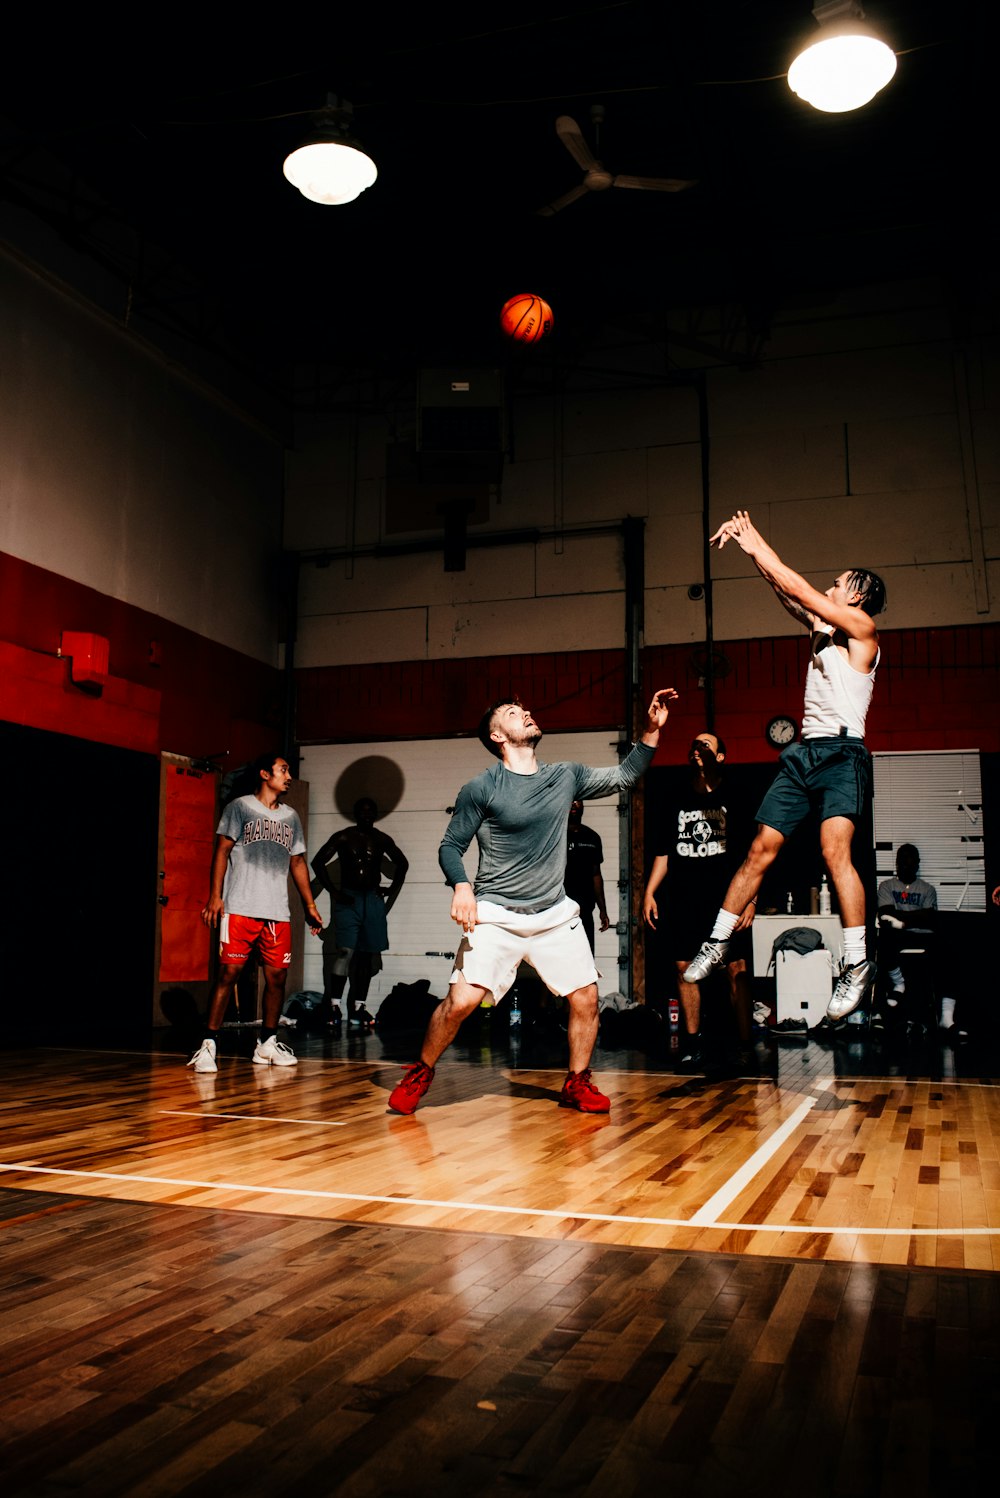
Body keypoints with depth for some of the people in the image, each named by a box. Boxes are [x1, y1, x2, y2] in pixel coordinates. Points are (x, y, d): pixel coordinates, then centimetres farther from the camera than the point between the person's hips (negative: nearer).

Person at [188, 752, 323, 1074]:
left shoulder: (291, 816, 18)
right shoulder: (239, 807, 3)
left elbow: (298, 863, 20)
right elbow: (222, 850, -2)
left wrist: (310, 906, 15)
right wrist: (215, 896, -12)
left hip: (278, 913, 5)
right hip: (240, 908, -5)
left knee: (277, 975, 4)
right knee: (229, 972, -9)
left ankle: (268, 1044, 16)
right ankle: (208, 1044, -4)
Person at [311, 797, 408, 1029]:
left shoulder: (382, 840, 10)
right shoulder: (343, 837, 0)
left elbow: (402, 863, 24)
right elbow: (318, 862, -1)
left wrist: (392, 889, 12)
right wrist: (333, 891, -7)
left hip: (373, 899, 4)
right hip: (348, 899, -4)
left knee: (367, 954, 3)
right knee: (345, 951, -15)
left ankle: (358, 1006, 8)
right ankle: (334, 1004, -12)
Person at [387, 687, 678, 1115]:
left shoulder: (566, 777, 5)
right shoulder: (480, 788, -8)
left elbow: (624, 776, 14)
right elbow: (450, 846, -3)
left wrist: (652, 729, 4)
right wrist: (461, 887, -21)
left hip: (555, 913, 4)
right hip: (496, 915, -4)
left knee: (585, 998, 0)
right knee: (462, 1000, -16)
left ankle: (577, 1084, 22)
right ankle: (419, 1075, 8)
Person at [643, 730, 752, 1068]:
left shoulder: (733, 798, 6)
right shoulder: (677, 800, 16)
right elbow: (664, 853, 18)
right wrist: (649, 892, 8)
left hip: (725, 898, -4)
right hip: (683, 901, 4)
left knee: (736, 970, -8)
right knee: (684, 968, 3)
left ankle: (745, 1044, -4)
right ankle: (692, 1040, 13)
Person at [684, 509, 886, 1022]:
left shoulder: (862, 629, 0)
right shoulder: (822, 628, 21)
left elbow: (801, 590, -5)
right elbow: (788, 593, 18)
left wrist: (759, 550, 0)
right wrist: (751, 547, 8)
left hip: (842, 752, -7)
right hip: (804, 752, 7)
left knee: (834, 848, -23)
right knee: (761, 849, 3)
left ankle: (857, 963, -19)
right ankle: (717, 941, 9)